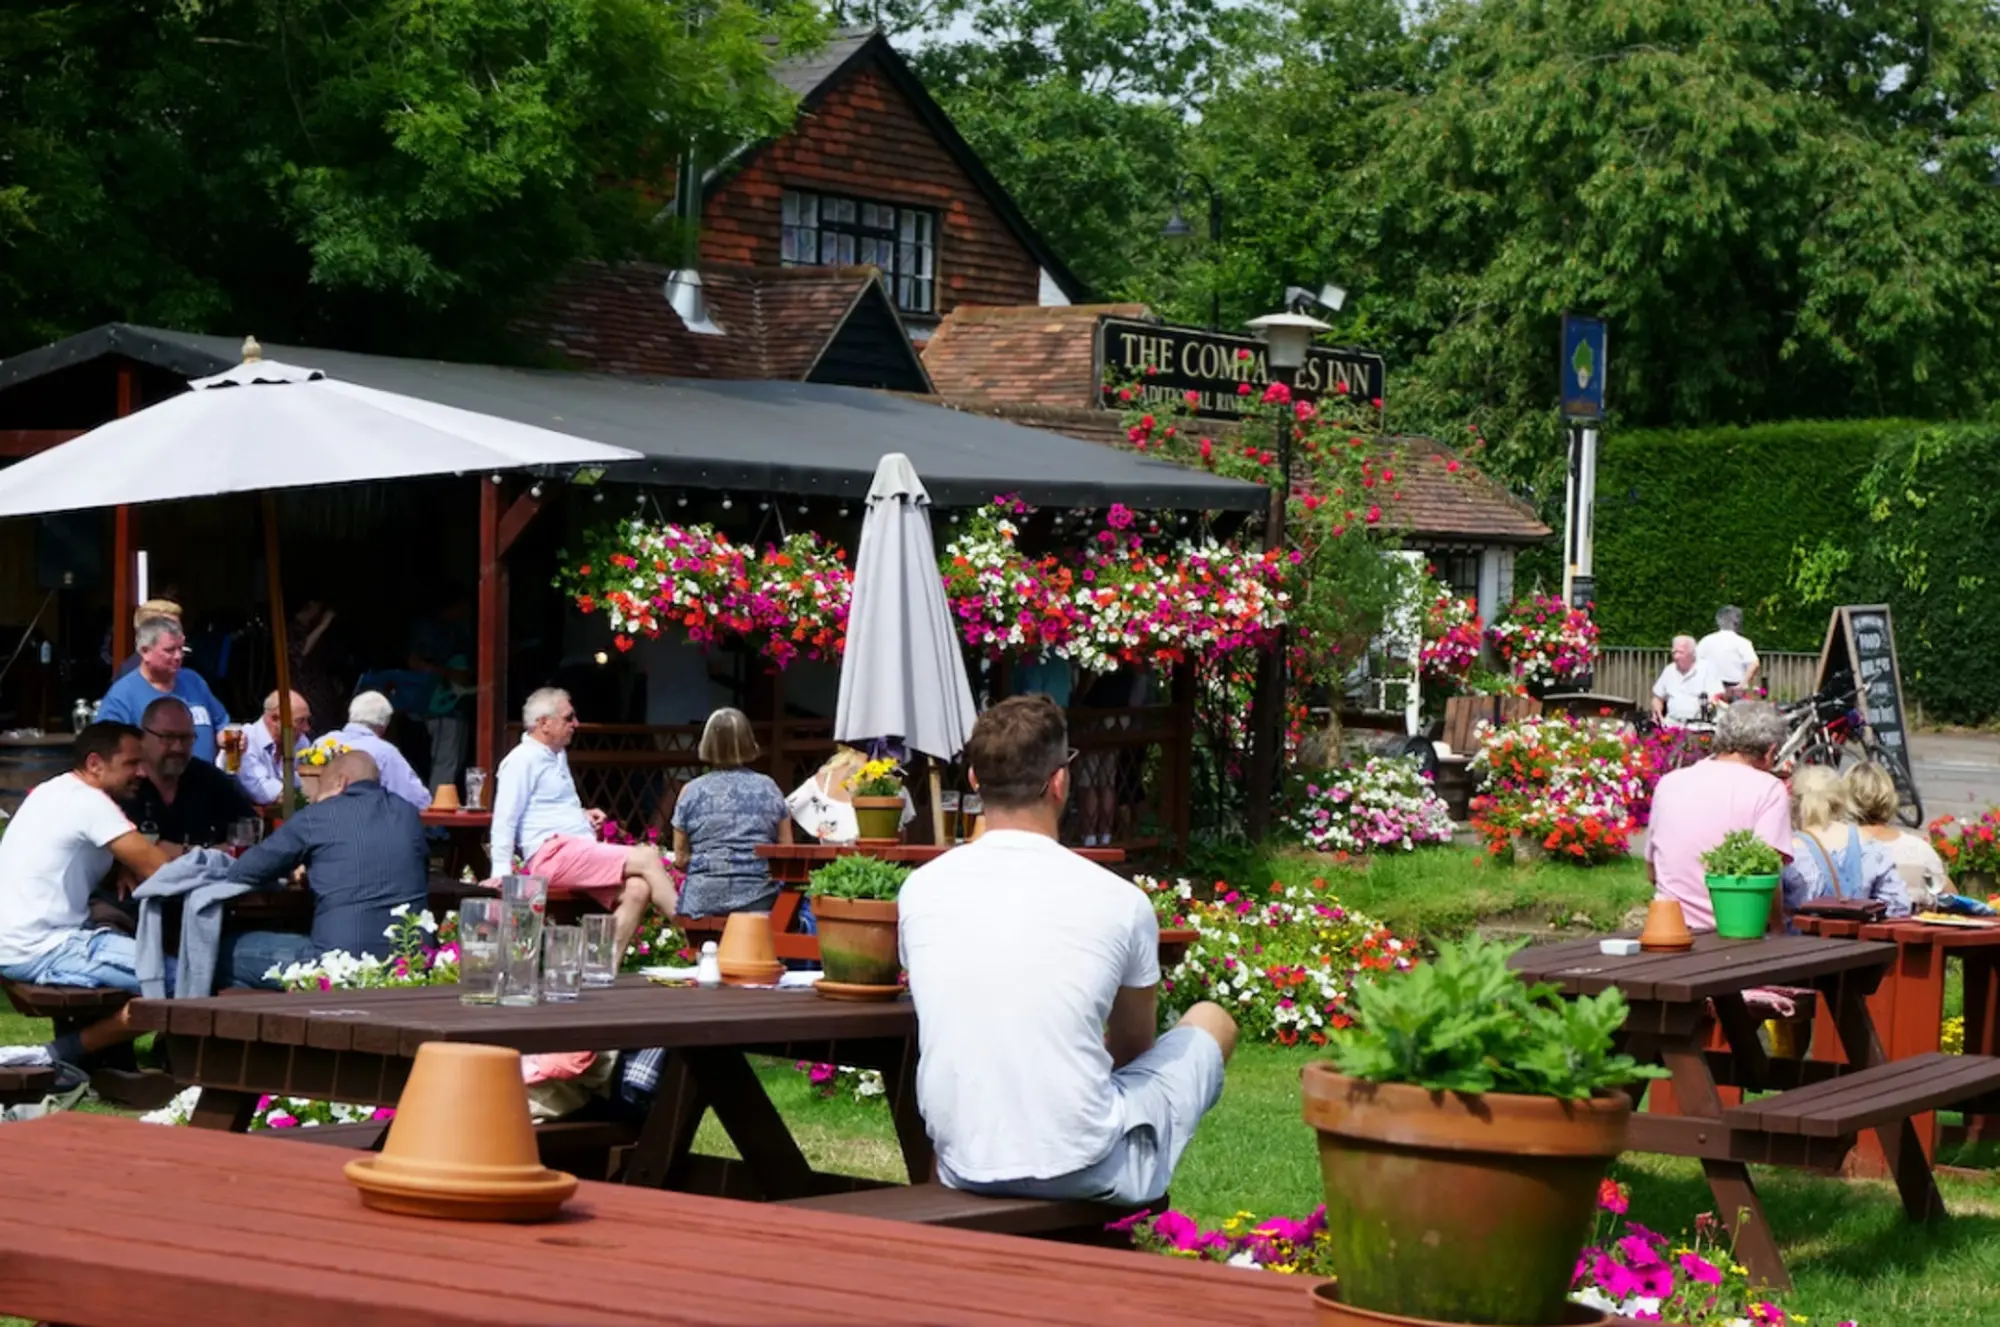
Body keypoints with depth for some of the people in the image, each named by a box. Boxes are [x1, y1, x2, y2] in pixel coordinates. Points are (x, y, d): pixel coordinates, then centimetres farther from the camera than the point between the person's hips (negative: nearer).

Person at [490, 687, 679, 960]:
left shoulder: (559, 756, 22)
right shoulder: (522, 760, -6)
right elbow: (504, 821, -13)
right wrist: (502, 873, -19)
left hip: (582, 851, 9)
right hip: (553, 855, -9)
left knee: (637, 889, -18)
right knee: (648, 859, -19)